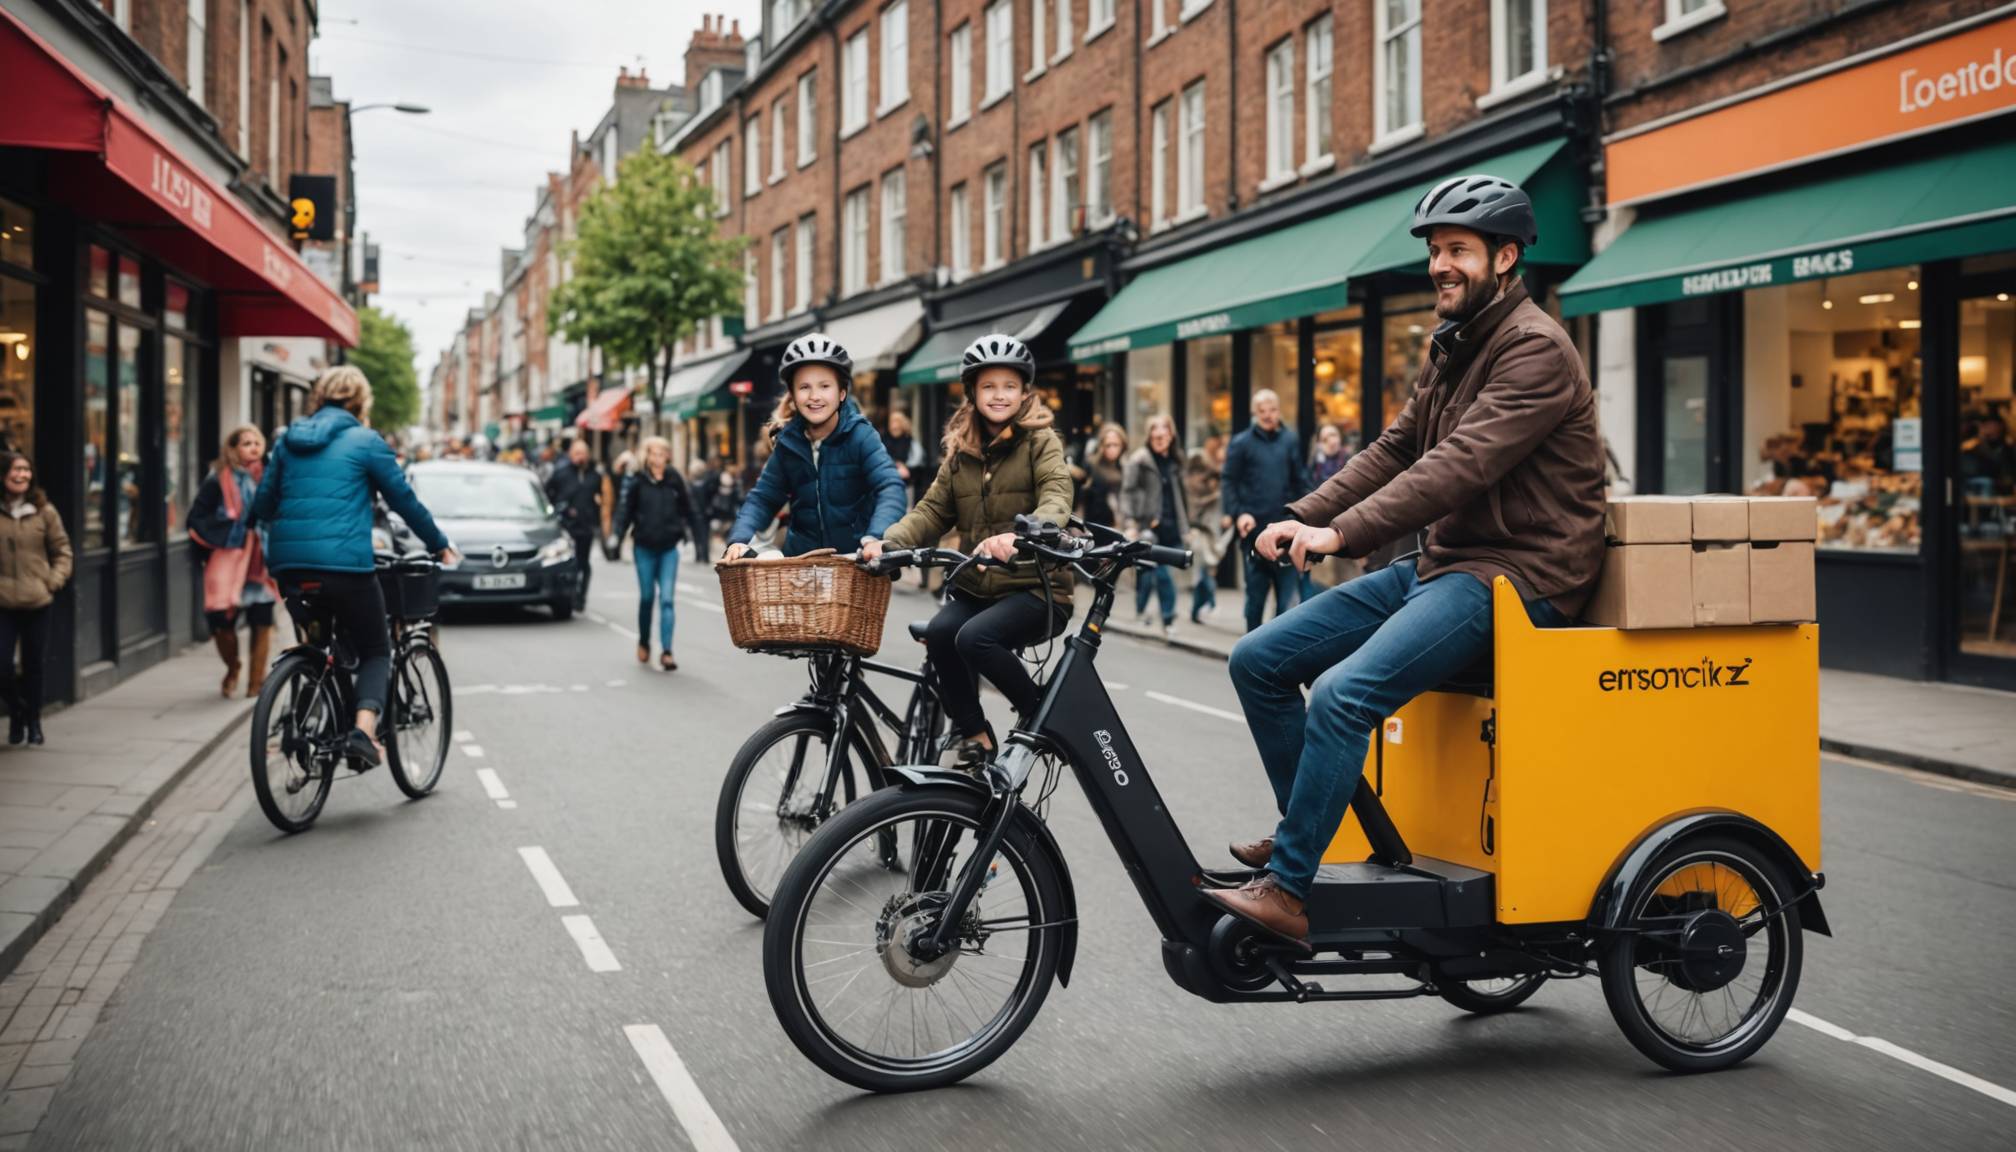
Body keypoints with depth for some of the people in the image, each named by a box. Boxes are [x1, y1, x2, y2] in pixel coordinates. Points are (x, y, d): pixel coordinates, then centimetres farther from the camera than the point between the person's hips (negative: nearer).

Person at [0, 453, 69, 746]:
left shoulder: (44, 511, 0)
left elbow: (62, 551, 8)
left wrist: (55, 580, -4)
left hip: (36, 602, 1)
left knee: (33, 666, 10)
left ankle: (33, 722, 28)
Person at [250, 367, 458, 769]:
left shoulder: (288, 439, 16)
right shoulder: (365, 441, 2)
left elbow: (262, 504, 19)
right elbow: (404, 500, 6)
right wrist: (439, 546, 18)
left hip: (288, 564, 5)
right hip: (344, 563, -5)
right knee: (375, 651, 7)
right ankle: (363, 729, -16)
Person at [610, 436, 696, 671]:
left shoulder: (675, 480, -2)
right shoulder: (636, 481, -5)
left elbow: (687, 509, 5)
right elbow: (625, 510, -6)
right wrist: (617, 535, -17)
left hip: (669, 548, 0)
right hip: (644, 548, 0)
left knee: (666, 600, -5)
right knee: (646, 597, 9)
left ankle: (666, 652, -5)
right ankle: (643, 643, 31)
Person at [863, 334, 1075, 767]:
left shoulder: (1041, 441, -2)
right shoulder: (961, 450, 13)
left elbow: (1056, 500, -19)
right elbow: (932, 510, 6)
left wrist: (1018, 535, -41)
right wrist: (887, 542, -15)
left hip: (1034, 587, -5)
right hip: (974, 586, 5)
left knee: (975, 638, -30)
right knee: (940, 631, -25)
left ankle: (1043, 716, -6)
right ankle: (973, 735, -7)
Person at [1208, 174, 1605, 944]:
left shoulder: (1535, 348, -13)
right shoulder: (1450, 344, 17)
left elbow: (1462, 464, -25)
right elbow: (1396, 448, 15)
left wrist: (1343, 533, -30)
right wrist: (1303, 518, 0)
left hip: (1514, 574, -9)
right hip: (1440, 562, 9)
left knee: (1343, 693, -29)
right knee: (1260, 662, 0)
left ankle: (1289, 892, -20)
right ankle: (1310, 832, 15)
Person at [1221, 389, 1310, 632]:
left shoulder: (1290, 440, 5)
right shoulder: (1242, 443, 0)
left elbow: (1301, 481, 9)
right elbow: (1228, 483, -2)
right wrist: (1238, 514, -15)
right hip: (1254, 529, -1)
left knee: (1289, 593, -4)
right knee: (1256, 593, 7)